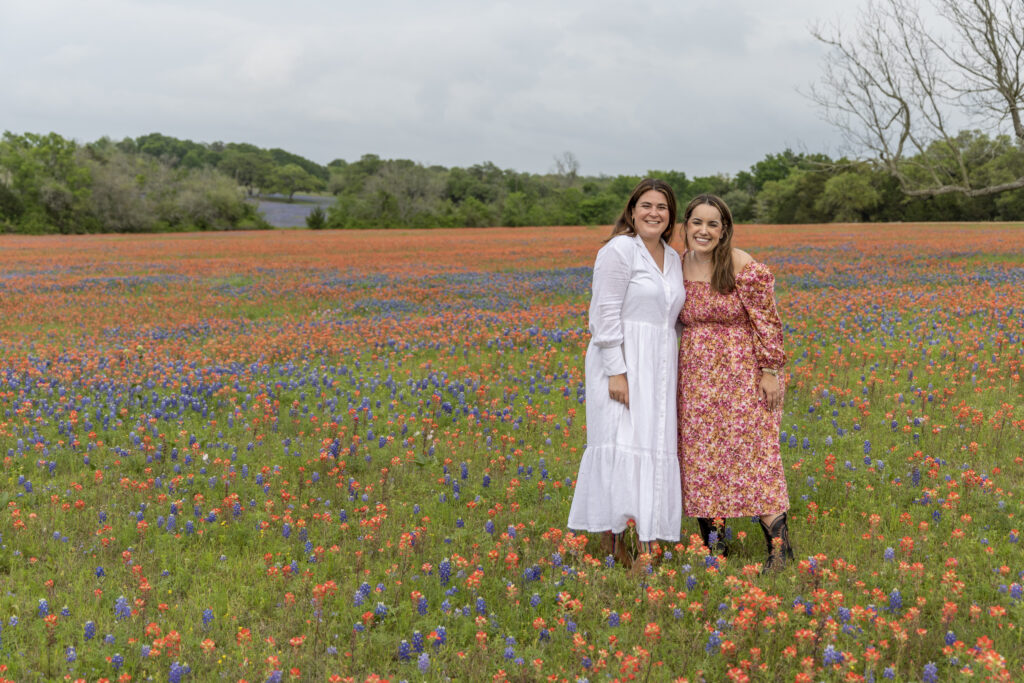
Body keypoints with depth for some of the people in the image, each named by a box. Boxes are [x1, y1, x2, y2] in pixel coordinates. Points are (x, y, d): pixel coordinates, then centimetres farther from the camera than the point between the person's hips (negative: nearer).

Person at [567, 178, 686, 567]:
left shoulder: (673, 259, 15)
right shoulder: (619, 251, -8)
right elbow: (607, 315, -14)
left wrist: (671, 373, 15)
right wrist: (616, 372, -20)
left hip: (657, 367, 7)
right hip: (620, 362, -7)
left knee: (654, 446, 4)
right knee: (621, 443, -11)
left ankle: (646, 544, 9)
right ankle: (610, 534, -6)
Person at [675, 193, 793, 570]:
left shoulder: (743, 267, -12)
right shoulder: (680, 265, 6)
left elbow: (766, 322, -10)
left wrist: (770, 371, -13)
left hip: (741, 373, -6)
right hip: (697, 376, 6)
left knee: (751, 451, -7)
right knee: (701, 454, 7)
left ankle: (779, 545, 0)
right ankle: (713, 543, 16)